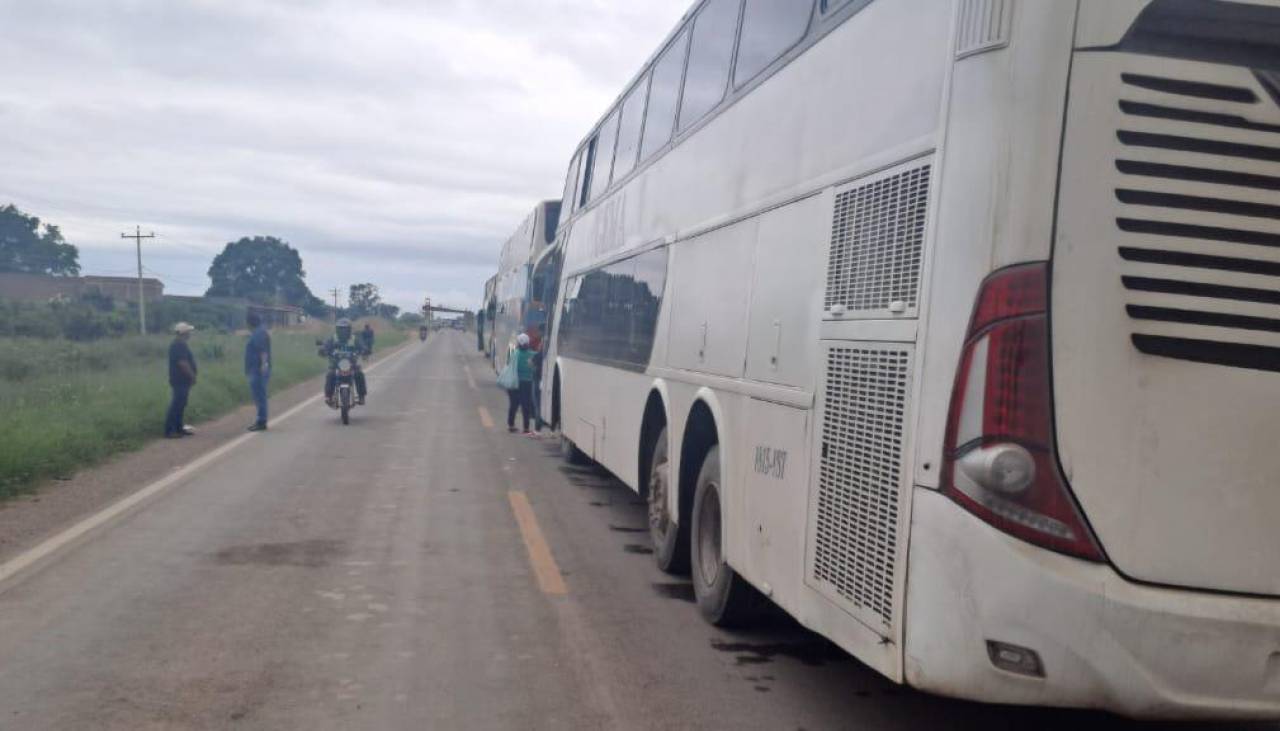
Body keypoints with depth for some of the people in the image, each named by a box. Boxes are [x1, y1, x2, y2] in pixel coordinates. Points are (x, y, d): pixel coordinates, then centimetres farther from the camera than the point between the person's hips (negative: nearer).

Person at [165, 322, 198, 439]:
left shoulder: (179, 345, 15)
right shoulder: (179, 346, -18)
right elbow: (183, 363, -25)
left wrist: (191, 376, 21)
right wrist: (192, 376, -17)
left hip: (181, 380, 11)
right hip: (181, 381, -11)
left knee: (179, 405, 15)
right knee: (177, 405, -9)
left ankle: (178, 428, 21)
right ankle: (169, 431, -7)